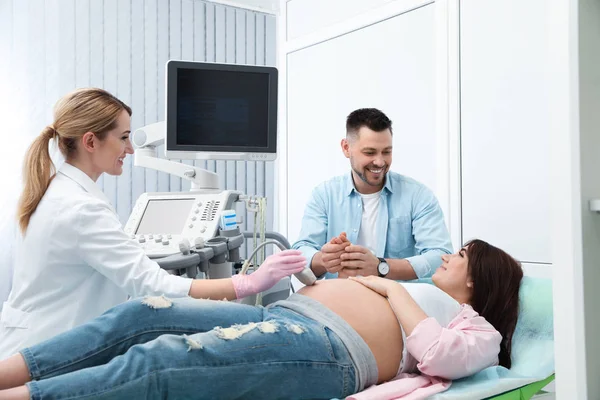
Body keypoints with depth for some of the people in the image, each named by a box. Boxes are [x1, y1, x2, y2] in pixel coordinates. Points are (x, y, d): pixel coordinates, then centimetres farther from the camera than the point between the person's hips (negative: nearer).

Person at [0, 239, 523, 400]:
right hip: (280, 317, 8)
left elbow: (441, 357, -11)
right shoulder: (415, 291, 35)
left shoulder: (480, 328, 13)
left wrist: (392, 290, -1)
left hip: (327, 349, -8)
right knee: (138, 316, -11)